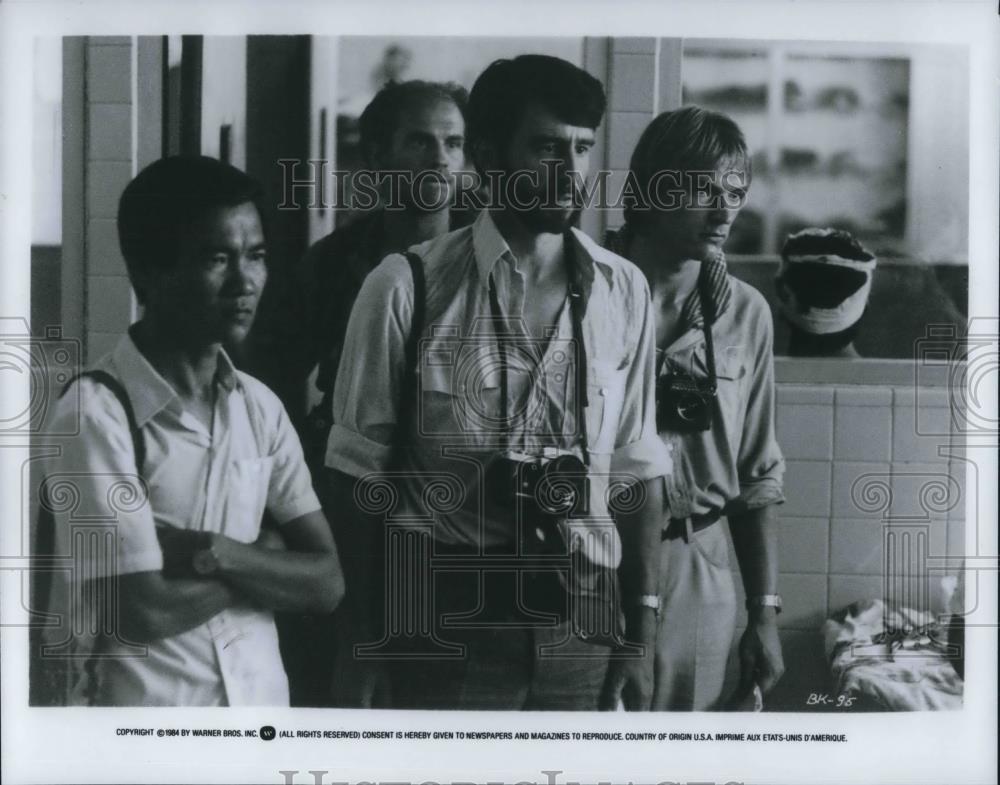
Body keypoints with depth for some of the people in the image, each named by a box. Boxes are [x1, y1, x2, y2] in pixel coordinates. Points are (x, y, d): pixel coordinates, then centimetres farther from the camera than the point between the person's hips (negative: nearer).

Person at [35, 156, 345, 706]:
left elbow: (327, 583, -4)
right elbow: (142, 612, -20)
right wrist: (266, 557, -8)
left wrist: (211, 552, -17)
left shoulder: (259, 406, 0)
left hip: (261, 698, 5)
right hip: (143, 707, -5)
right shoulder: (95, 412, -16)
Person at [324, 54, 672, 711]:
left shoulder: (624, 293, 2)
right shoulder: (408, 288, -7)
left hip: (581, 627, 3)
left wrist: (641, 634, 3)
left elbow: (637, 472, 6)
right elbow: (361, 479, -3)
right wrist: (364, 652, -3)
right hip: (441, 631, -2)